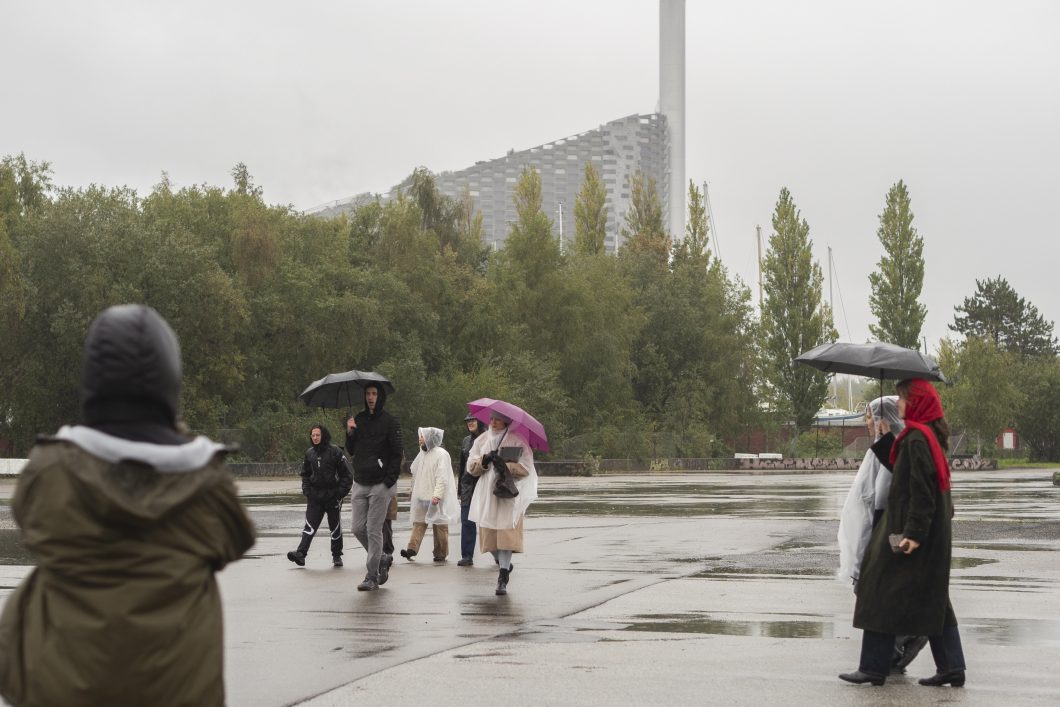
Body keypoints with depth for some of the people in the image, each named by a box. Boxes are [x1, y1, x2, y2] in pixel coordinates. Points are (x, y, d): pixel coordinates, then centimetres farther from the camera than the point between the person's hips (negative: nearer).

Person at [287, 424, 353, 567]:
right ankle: (301, 553, -19)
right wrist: (306, 491, 6)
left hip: (333, 496, -3)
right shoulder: (309, 453, 8)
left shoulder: (335, 452, -6)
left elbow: (347, 474, -4)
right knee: (310, 525, -9)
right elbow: (305, 474, 19)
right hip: (315, 496, 3)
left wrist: (341, 492, -10)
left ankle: (337, 555, 19)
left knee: (335, 527, 7)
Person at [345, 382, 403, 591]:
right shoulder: (359, 419, 12)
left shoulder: (390, 422, -5)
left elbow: (397, 454, -7)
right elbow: (351, 451, 17)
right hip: (360, 483, 6)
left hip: (380, 485, -6)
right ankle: (383, 558, 26)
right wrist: (349, 433, -2)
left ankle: (372, 577, 2)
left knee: (374, 530, -4)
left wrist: (389, 481, -14)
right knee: (358, 529, 5)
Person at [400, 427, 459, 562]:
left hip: (436, 499, -7)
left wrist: (437, 495, -25)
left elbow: (442, 478, -18)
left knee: (439, 525, 1)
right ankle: (412, 549, -9)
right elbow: (416, 473, 23)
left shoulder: (441, 454, -11)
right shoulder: (422, 453, 15)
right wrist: (414, 492, 18)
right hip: (421, 496, 8)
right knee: (418, 522, -2)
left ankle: (440, 554, 8)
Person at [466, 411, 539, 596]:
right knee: (488, 533, 4)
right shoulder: (482, 440, 13)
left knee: (506, 532, -13)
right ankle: (504, 565, 30)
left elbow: (525, 467, -6)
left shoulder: (517, 441, 0)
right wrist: (484, 461, -11)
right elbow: (471, 466, 8)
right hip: (486, 493, 4)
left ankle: (503, 579, -12)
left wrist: (506, 466, -20)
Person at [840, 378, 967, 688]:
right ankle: (951, 667, 11)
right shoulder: (929, 436, 12)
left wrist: (914, 532, -25)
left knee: (883, 592, -2)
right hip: (934, 536, 10)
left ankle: (873, 667, 3)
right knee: (933, 598, 12)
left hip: (910, 533, -10)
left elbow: (921, 490, -22)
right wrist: (884, 439, 19)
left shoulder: (916, 439, -17)